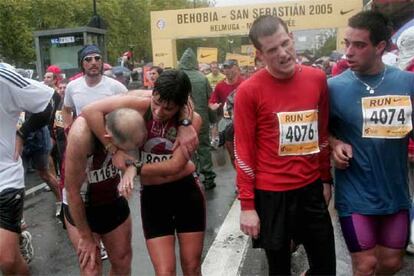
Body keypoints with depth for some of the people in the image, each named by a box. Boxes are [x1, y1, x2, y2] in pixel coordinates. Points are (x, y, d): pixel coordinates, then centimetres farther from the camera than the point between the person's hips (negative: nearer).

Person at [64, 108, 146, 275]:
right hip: (80, 205, -4)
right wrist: (86, 236, -12)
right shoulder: (81, 133, -35)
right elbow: (72, 190, -24)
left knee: (123, 262, 12)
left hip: (114, 199, 4)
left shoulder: (127, 122, -24)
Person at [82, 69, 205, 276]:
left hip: (187, 192, 1)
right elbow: (90, 111, -20)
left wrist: (136, 168, -21)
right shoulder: (140, 106, -15)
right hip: (153, 197, 0)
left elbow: (175, 165, -18)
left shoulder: (192, 119, -13)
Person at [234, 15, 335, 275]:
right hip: (271, 193, -4)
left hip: (311, 188, 4)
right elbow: (244, 151, -10)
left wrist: (326, 179, 12)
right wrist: (247, 205, -9)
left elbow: (323, 133, 10)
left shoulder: (317, 78, 1)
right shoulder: (249, 90, -13)